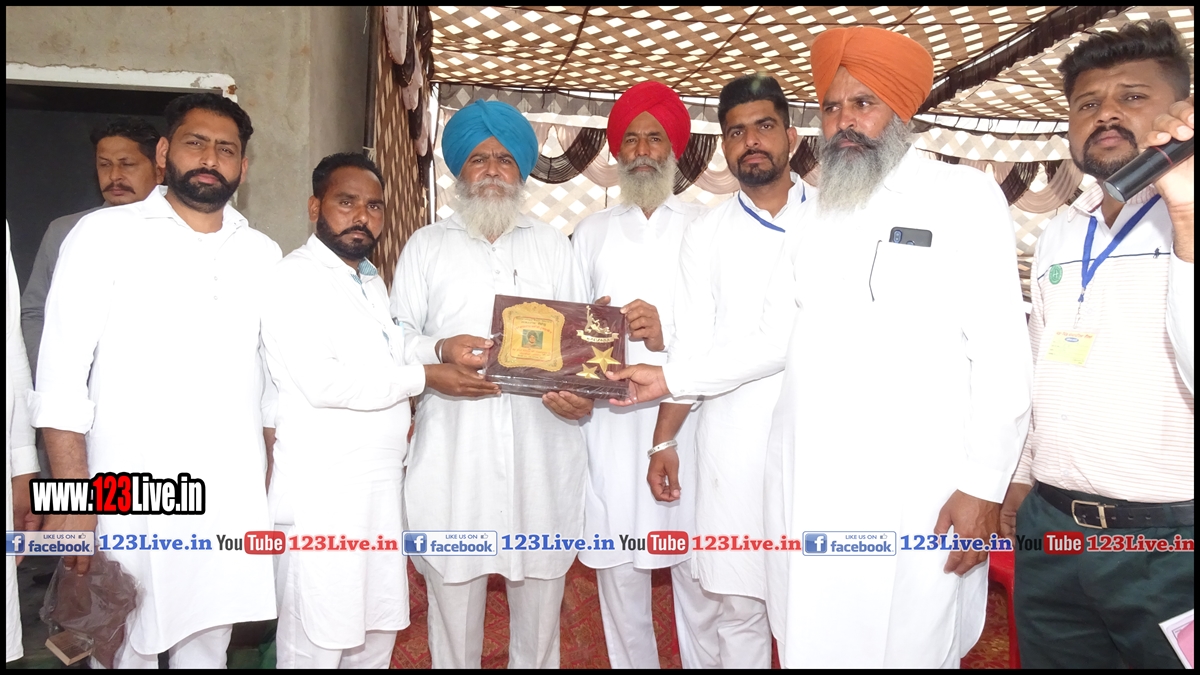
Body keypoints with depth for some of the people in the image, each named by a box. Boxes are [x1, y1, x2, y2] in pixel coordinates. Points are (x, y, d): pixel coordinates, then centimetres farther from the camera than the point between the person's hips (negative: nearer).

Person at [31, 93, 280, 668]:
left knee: (207, 648, 12)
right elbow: (61, 377, -6)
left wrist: (271, 484, 10)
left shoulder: (262, 254, 9)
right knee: (122, 649, 8)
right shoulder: (105, 235, -2)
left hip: (232, 503, 3)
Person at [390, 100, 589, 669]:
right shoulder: (426, 245, 13)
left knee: (540, 594, 9)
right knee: (453, 596, 6)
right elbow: (395, 337, 7)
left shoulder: (552, 245, 15)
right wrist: (440, 351, -14)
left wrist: (583, 392, -9)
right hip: (453, 453, 0)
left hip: (542, 451, 1)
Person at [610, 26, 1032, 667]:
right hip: (806, 488, 4)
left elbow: (1000, 355, -5)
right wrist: (671, 378, 8)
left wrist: (984, 485, -10)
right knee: (808, 644, 10)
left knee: (906, 646, 3)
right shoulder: (815, 215, 14)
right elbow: (774, 340, 15)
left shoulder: (964, 196, 0)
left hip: (916, 494, -4)